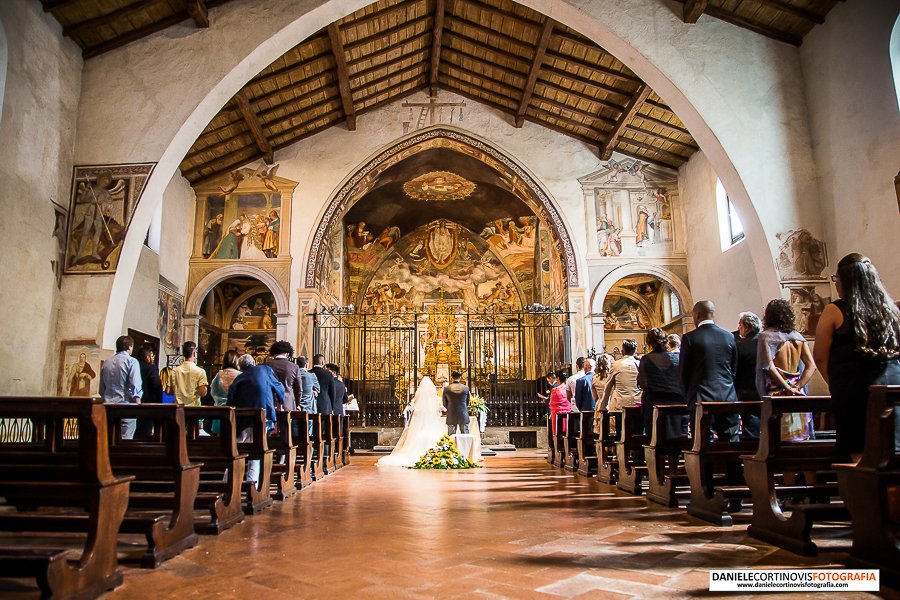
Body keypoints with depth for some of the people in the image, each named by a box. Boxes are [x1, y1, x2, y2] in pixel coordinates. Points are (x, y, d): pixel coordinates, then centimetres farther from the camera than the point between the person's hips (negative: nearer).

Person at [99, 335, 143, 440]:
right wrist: (138, 402, -8)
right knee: (125, 439, -6)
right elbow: (135, 385, -13)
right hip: (126, 405, -6)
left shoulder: (106, 362, 14)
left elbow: (101, 389, 19)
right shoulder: (131, 361, -5)